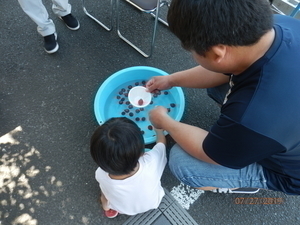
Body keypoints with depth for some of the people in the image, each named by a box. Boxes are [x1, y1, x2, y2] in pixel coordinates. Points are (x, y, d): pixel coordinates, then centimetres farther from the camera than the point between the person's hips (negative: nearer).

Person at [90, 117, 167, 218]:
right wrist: (158, 128, 1)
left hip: (122, 209, 0)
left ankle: (107, 206, 38)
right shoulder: (150, 163, -42)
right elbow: (161, 142, -18)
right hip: (152, 204, 0)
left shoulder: (101, 175, -39)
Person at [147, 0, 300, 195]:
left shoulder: (253, 118, -45)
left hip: (284, 168, -6)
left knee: (181, 162, -14)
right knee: (215, 82, 4)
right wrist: (171, 80, 6)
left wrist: (164, 121, -7)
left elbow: (210, 153, -22)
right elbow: (222, 70, -2)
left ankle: (245, 184, 14)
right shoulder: (279, 25, -21)